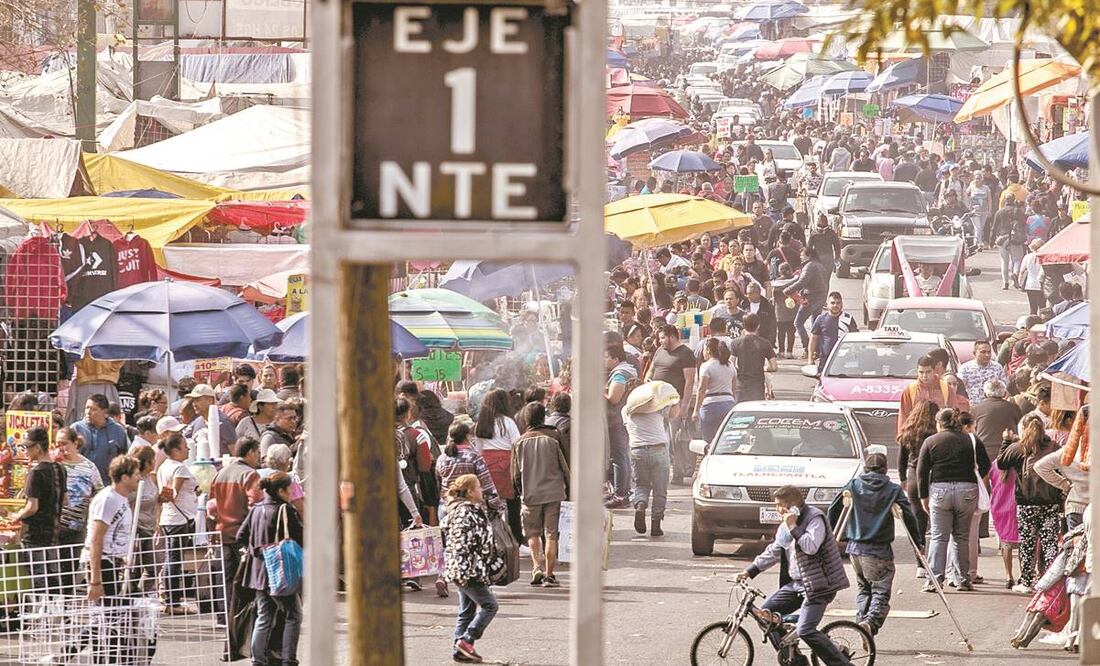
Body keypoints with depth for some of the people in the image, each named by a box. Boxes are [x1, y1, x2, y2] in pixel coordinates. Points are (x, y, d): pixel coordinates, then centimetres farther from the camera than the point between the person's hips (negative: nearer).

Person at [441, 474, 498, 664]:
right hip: (467, 570, -11)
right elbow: (460, 544, -23)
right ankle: (465, 640, -9)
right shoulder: (464, 513, -17)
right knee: (489, 605, -8)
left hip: (468, 571, 11)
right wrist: (463, 571, -26)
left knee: (467, 611, 12)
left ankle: (460, 650, 13)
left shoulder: (471, 510, 15)